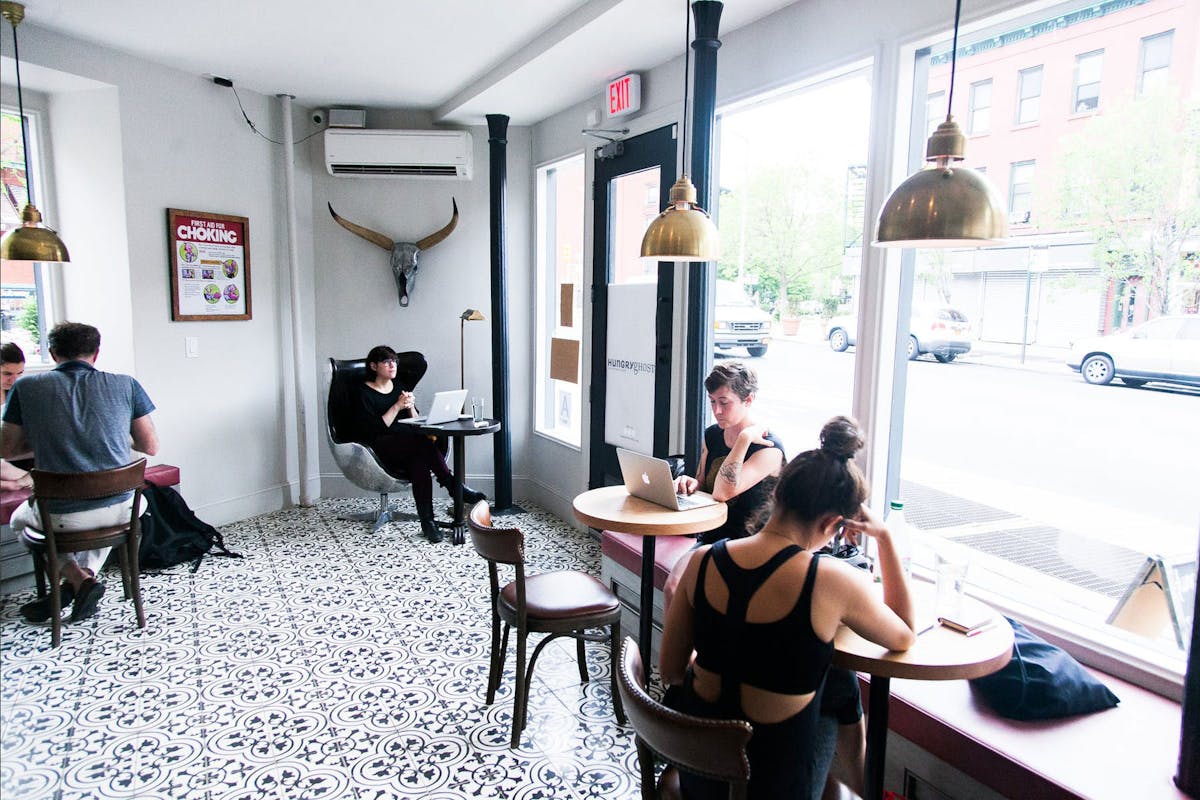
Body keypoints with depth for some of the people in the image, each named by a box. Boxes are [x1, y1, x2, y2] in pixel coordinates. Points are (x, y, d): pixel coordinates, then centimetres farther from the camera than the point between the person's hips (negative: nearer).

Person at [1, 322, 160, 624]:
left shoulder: (26, 388, -4)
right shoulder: (126, 385, -4)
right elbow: (150, 446, 1)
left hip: (60, 518, -1)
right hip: (121, 510, 1)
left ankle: (78, 579, 13)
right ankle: (84, 579, 22)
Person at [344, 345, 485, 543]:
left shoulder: (399, 387, 19)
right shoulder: (362, 393, 1)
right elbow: (374, 429, -10)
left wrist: (410, 407, -5)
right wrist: (397, 406, -14)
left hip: (406, 448, 5)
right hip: (379, 451, -5)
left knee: (419, 462, -33)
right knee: (422, 441, -34)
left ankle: (427, 521, -39)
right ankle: (453, 486, -27)